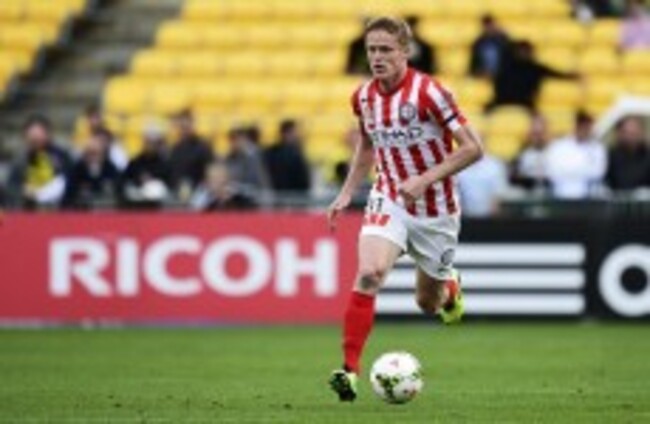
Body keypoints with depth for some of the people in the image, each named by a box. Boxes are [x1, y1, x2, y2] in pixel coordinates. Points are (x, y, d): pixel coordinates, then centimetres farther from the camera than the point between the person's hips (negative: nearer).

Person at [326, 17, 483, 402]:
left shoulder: (429, 93, -20)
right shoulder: (364, 97, -3)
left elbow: (473, 148, -19)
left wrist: (425, 179, -26)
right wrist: (347, 193, 10)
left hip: (435, 209, -2)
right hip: (389, 201, 2)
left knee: (428, 303, 12)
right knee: (369, 274, -24)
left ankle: (449, 285, 51)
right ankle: (350, 370, -25)